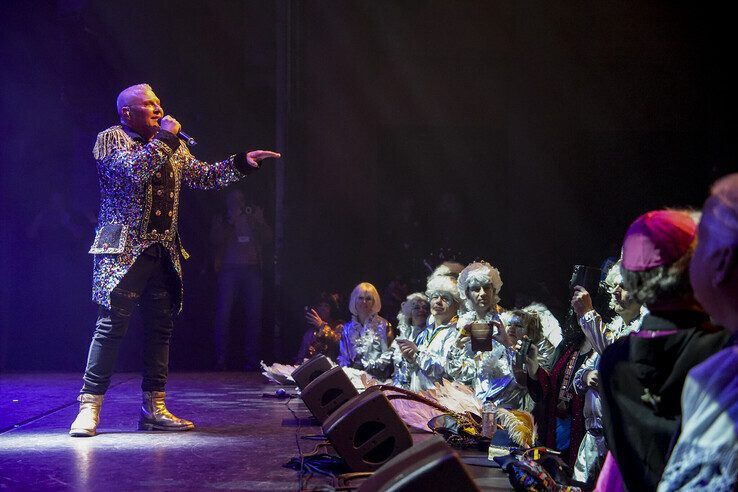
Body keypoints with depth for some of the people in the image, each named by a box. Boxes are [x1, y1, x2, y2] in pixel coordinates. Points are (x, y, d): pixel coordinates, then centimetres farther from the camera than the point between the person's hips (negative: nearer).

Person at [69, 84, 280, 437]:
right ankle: (89, 407, -7)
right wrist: (165, 138, -14)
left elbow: (204, 175, 22)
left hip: (163, 252, 7)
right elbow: (134, 170, -20)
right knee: (112, 325, -11)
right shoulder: (111, 139, -2)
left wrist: (243, 163, 11)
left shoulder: (173, 148, 19)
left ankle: (154, 408, 12)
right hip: (124, 250, -7)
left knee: (160, 327, 6)